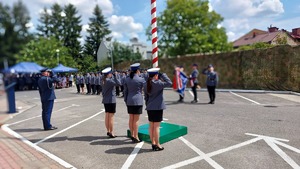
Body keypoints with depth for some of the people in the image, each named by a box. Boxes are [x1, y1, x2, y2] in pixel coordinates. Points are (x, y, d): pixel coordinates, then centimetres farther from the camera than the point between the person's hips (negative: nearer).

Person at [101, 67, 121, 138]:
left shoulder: (103, 80, 8)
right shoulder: (108, 80, -19)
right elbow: (118, 83, -24)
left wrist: (114, 76, 8)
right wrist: (116, 75, -15)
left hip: (105, 100, 9)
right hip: (111, 100, -9)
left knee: (107, 116, 14)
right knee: (111, 117, -1)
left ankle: (108, 131, 24)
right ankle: (111, 133, 6)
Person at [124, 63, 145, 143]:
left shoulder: (127, 79, 5)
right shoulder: (141, 79, -10)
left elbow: (125, 91, 9)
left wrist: (126, 100, 17)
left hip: (129, 101, 5)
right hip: (137, 101, -5)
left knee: (131, 119, 13)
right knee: (136, 120, 0)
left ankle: (132, 135, 25)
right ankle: (136, 137, 7)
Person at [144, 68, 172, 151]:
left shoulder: (146, 84, 7)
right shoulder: (158, 83, -15)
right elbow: (169, 83, -15)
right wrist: (162, 75, -7)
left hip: (149, 108, 7)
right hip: (158, 107, -7)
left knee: (151, 126, 12)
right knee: (156, 126, 0)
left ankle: (153, 143, 22)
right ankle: (157, 145, 10)